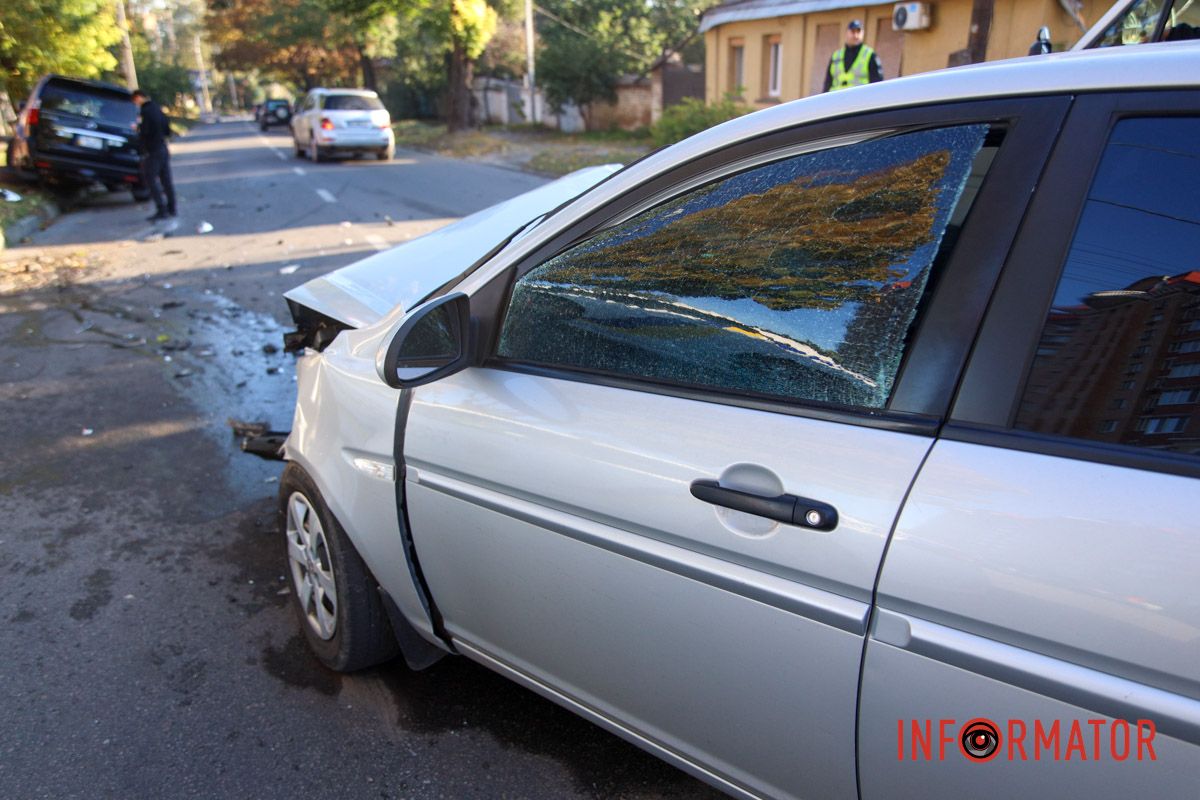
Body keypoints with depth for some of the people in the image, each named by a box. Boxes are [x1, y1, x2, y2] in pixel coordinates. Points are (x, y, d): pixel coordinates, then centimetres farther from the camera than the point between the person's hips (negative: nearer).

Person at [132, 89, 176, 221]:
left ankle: (161, 210, -11)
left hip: (152, 151, -8)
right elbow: (167, 131, 18)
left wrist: (139, 125, 1)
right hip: (163, 149, 8)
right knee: (166, 180, 10)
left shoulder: (146, 111, -12)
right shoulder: (158, 110, 14)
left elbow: (144, 131, -18)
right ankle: (171, 209, 14)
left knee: (151, 180, -6)